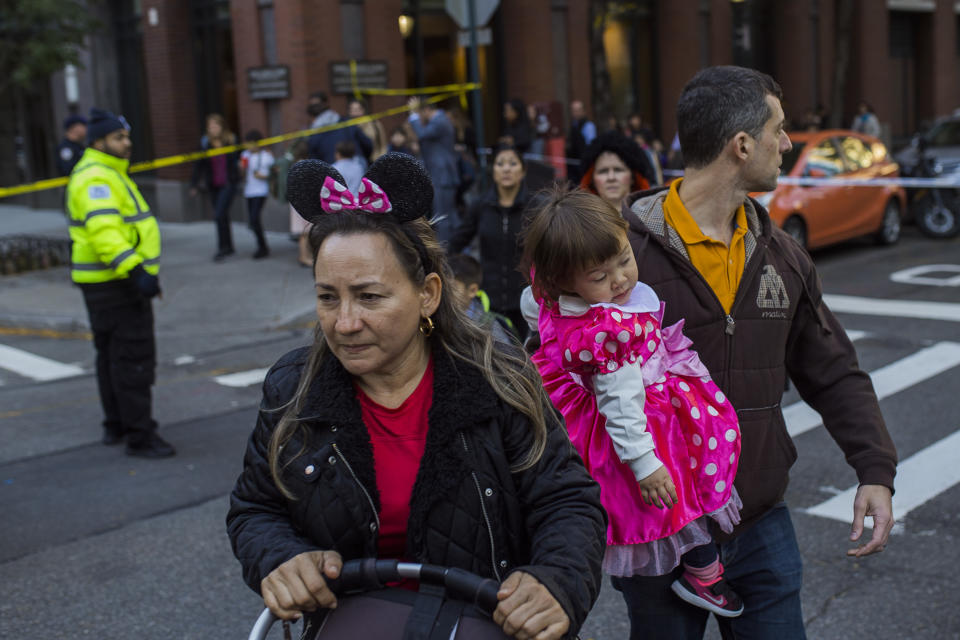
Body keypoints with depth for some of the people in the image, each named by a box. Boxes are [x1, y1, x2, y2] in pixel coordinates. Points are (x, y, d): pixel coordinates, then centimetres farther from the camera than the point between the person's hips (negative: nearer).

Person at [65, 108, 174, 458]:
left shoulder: (108, 174, 18)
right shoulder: (96, 179, -17)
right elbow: (104, 232, -30)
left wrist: (141, 269, 24)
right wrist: (135, 270, -38)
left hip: (112, 281, 11)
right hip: (115, 284, -11)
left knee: (112, 355, 18)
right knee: (134, 357, -9)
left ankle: (116, 426, 30)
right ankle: (139, 436, -6)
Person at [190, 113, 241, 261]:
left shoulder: (231, 141, -2)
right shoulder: (205, 142, 3)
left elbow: (238, 159, 11)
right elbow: (199, 165, 5)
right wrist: (193, 184, 3)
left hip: (228, 184, -4)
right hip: (213, 186, 4)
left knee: (219, 215, -15)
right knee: (222, 216, 12)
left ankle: (223, 248, -6)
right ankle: (228, 247, 24)